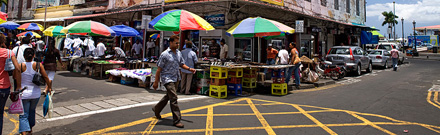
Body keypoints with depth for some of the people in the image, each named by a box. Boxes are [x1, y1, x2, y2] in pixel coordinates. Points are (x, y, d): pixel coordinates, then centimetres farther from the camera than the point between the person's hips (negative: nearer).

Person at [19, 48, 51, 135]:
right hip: (36, 93, 3)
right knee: (32, 111, 24)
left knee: (23, 115, 4)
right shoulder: (38, 65, -7)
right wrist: (49, 87, 11)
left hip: (23, 94, -2)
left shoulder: (20, 66, -11)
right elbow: (46, 77, -2)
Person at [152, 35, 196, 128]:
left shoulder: (178, 53, 8)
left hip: (176, 78, 8)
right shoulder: (165, 54, -12)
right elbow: (159, 69, -11)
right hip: (167, 78, -8)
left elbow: (181, 64, 19)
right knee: (173, 97, -12)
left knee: (169, 96, 20)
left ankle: (156, 109, 43)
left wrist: (189, 69, 0)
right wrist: (156, 82, -11)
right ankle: (176, 120, -7)